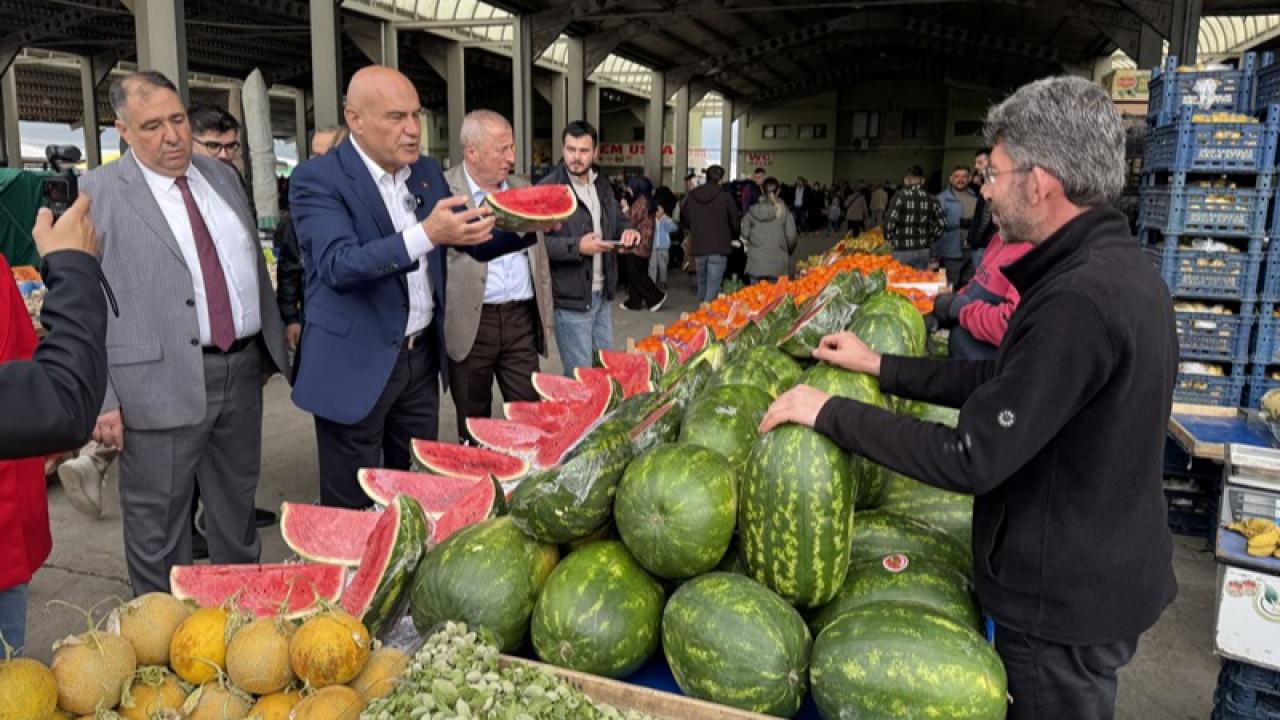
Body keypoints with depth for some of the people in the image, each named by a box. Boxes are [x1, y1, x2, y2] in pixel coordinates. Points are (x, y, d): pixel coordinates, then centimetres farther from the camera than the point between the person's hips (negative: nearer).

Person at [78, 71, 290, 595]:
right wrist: (101, 398, -13)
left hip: (243, 371, 6)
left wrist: (273, 346, 15)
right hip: (162, 384, -5)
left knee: (238, 509, 20)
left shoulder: (223, 177, 11)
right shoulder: (98, 193, -6)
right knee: (157, 527, 8)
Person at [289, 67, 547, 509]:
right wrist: (427, 234, -39)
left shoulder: (427, 172, 7)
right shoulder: (317, 179, -13)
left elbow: (477, 240, 10)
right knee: (351, 510, 8)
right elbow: (339, 265, -27)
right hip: (356, 367, -6)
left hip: (422, 356, 6)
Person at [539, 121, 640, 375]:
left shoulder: (601, 185, 11)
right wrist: (577, 247, -26)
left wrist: (627, 230, 1)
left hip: (601, 295, 8)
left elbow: (618, 218, 24)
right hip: (570, 299, -8)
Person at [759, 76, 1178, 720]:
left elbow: (970, 461, -29)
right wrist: (881, 368, 5)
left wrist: (829, 413, -21)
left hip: (1064, 602, -9)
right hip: (1105, 573, 9)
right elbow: (1008, 381, 8)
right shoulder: (1117, 267, 2)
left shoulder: (1079, 301, -31)